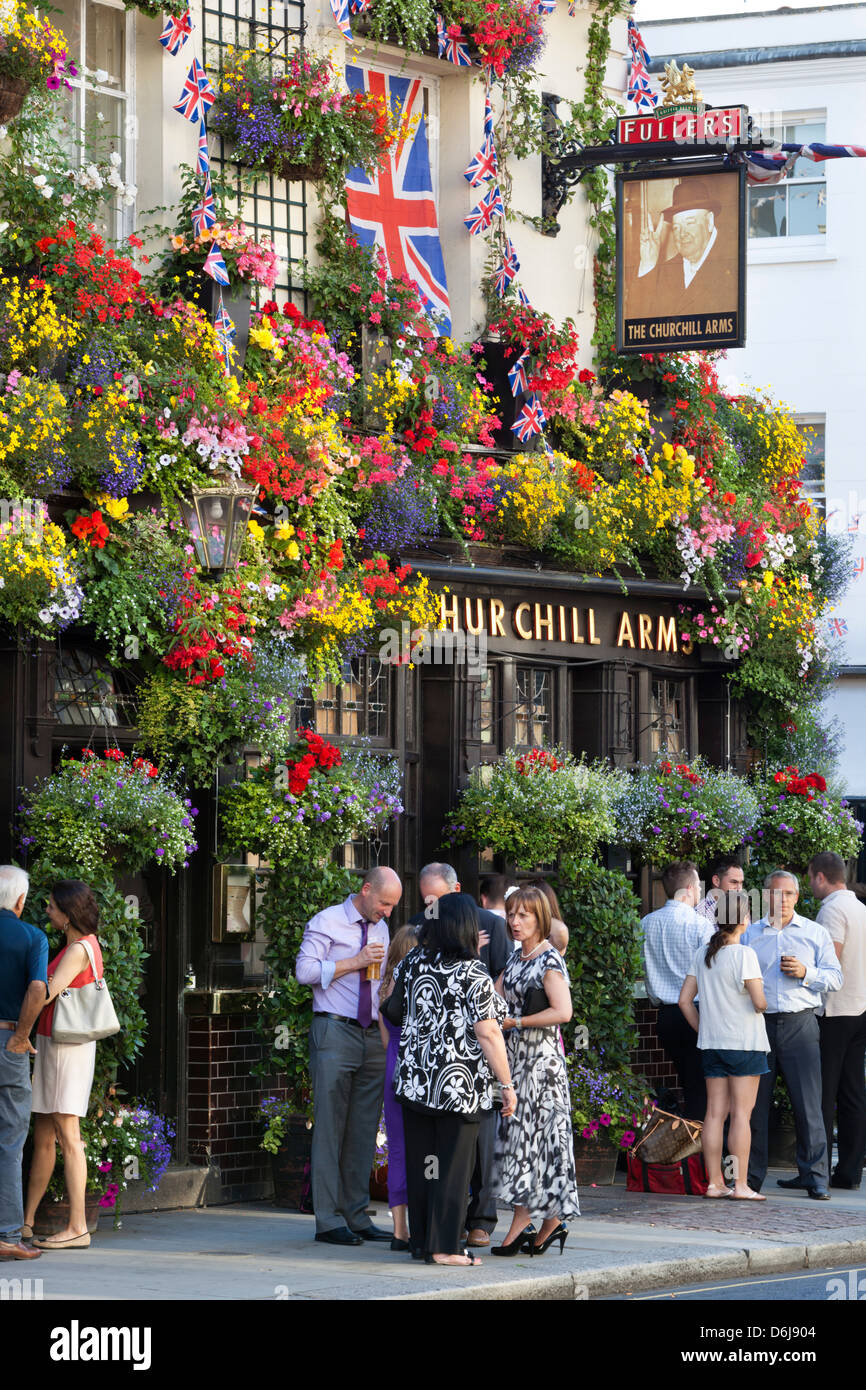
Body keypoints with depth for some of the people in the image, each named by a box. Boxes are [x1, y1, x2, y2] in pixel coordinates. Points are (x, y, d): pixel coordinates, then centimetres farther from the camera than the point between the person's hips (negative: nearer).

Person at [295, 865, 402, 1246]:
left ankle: (357, 1217, 10)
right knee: (329, 1128, -5)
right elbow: (305, 971, -12)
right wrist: (355, 962, -14)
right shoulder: (326, 922, -3)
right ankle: (329, 1221, -4)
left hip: (372, 1037, 6)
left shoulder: (380, 928, 17)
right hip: (335, 1032, -6)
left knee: (364, 1130, 6)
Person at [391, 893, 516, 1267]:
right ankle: (444, 1246, 0)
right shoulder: (475, 976, -12)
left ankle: (421, 1240, 17)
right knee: (453, 1163, 0)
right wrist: (507, 1085, -8)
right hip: (460, 1083, -5)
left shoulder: (412, 964, 3)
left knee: (420, 1162, 11)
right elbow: (488, 1034, -14)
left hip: (415, 1078, 5)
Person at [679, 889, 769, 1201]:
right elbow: (759, 1002, -17)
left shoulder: (703, 955, 6)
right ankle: (740, 1184, -3)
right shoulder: (744, 954, -13)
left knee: (715, 1113, 7)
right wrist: (765, 1005, 5)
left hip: (711, 1044, 6)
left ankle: (714, 1183, 9)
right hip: (745, 1044, -6)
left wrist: (702, 1030, 15)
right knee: (741, 1114, -3)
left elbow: (685, 999, 8)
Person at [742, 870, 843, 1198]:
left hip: (800, 1025, -1)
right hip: (758, 1023, 1)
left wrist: (806, 973, -9)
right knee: (754, 1103, 2)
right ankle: (751, 1176, 9)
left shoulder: (815, 934, 10)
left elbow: (835, 977, 8)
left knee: (808, 1103, -5)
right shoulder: (749, 934, 13)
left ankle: (815, 1177, -1)